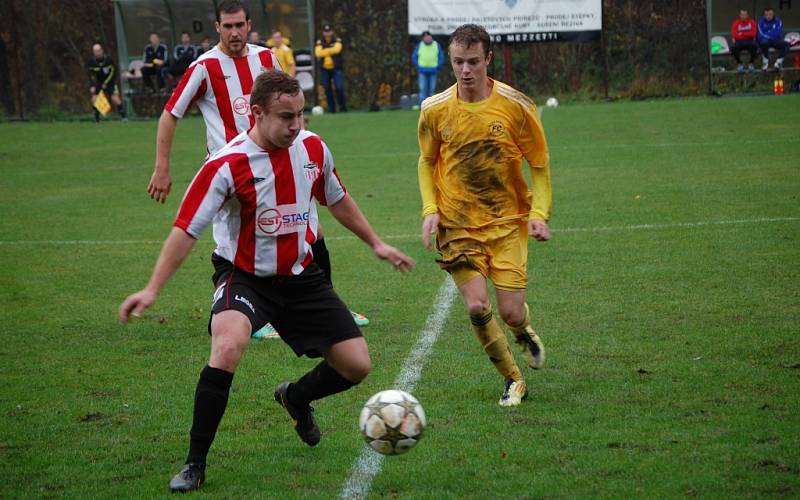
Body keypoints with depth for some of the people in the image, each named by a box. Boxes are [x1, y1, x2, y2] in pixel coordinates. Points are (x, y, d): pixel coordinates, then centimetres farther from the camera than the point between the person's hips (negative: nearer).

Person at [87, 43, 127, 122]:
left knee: (115, 98, -14)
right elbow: (91, 75, -4)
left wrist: (106, 83, -14)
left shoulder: (108, 59, -16)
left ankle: (123, 116, 0)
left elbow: (112, 71, -12)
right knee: (94, 99, -14)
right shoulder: (92, 62, -10)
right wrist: (92, 86, -15)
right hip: (98, 82, 2)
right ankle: (97, 118, 2)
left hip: (110, 82, -2)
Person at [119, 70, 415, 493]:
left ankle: (296, 398, 36)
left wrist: (376, 244, 21)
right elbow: (186, 229, -21)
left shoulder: (312, 148, -5)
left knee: (357, 366, 1)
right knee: (227, 348, -34)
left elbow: (337, 200, 15)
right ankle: (195, 463, -20)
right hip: (244, 278, -5)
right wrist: (152, 290, -28)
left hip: (301, 277, 5)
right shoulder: (227, 165, -21)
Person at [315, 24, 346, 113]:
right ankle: (331, 108, 12)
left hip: (336, 68, -3)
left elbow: (336, 49, -20)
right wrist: (331, 50, -14)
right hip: (324, 69, 3)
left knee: (339, 88, -12)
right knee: (327, 89, 4)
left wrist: (324, 51, -13)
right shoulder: (320, 42, 6)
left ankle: (343, 107, -2)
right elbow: (318, 53, -12)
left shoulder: (337, 41, 1)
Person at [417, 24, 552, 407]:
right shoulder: (435, 110, -4)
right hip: (457, 224, 1)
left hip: (507, 221, -1)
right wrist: (430, 209, -3)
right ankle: (513, 381, 9)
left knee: (510, 312, -6)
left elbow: (539, 165, 1)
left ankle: (524, 331, 34)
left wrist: (539, 213, -11)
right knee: (477, 306, -13)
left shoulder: (516, 106, -9)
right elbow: (427, 163, 11)